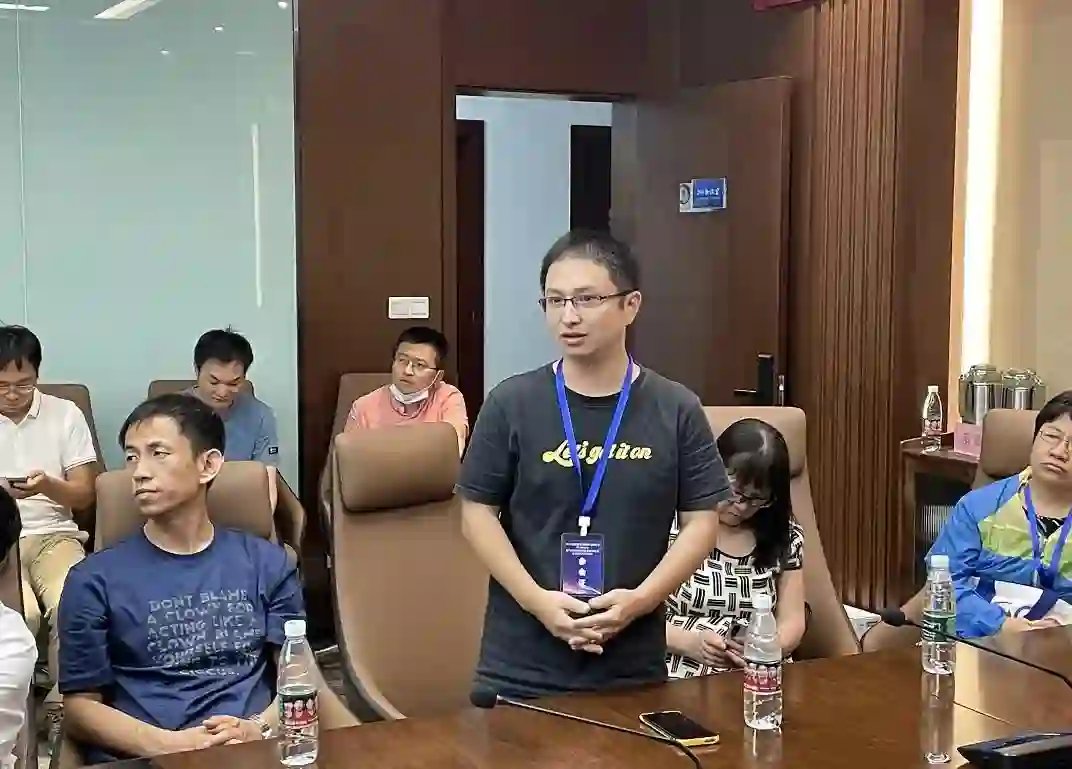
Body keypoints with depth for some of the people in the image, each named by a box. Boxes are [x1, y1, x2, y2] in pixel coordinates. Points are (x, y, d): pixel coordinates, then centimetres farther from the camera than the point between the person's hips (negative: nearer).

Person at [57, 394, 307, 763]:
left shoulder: (267, 563, 13)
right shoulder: (95, 579, 6)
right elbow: (80, 705, 4)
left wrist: (259, 729, -9)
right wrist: (169, 745, -11)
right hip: (141, 758, -1)